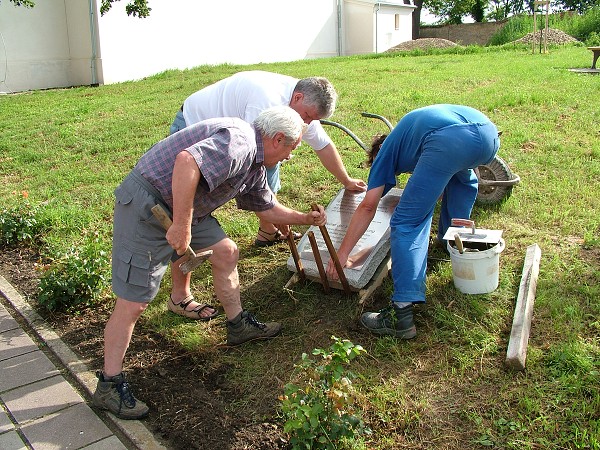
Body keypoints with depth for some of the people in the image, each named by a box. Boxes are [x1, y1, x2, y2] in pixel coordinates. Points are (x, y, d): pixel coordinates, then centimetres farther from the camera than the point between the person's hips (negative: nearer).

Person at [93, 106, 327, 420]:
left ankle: (238, 325, 32)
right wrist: (181, 225, -33)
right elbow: (187, 161, -36)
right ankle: (109, 386, 7)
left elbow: (268, 208, 29)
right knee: (134, 302, -6)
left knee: (226, 253, 15)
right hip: (145, 204, -10)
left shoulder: (254, 166, 14)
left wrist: (306, 219, 31)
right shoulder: (239, 141, -20)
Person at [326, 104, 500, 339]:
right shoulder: (411, 129, 45)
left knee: (407, 222, 1)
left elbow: (368, 207, 17)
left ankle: (402, 313, -8)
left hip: (449, 141, -7)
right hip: (489, 133, 7)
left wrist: (342, 254, 18)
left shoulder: (387, 150, 26)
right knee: (462, 177, 41)